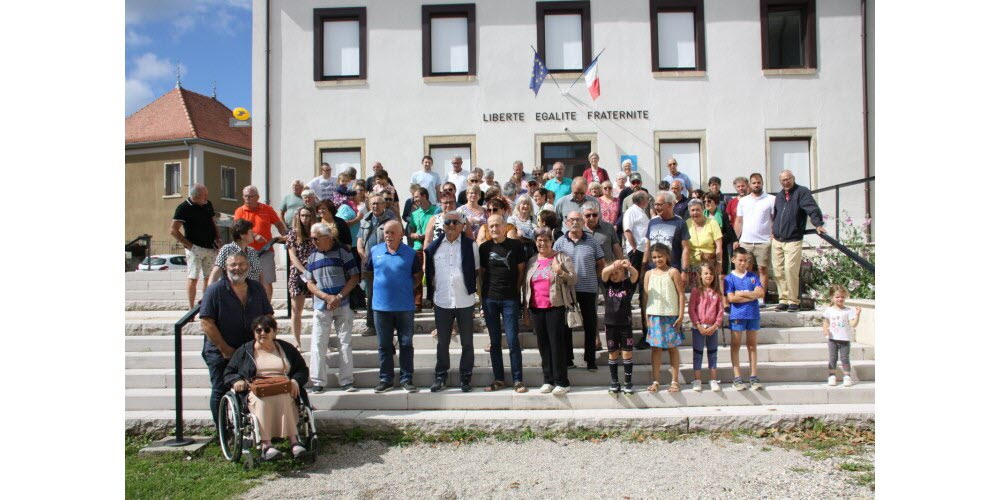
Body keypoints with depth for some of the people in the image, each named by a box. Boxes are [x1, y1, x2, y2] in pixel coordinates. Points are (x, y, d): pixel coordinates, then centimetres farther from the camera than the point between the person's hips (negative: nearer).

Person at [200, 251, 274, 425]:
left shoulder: (257, 289, 6)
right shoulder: (215, 290, -7)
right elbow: (207, 323, -12)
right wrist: (225, 349, -14)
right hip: (221, 354, -3)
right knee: (221, 391, 5)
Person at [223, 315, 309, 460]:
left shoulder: (286, 349, 20)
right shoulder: (244, 351, 19)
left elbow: (303, 370, 19)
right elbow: (228, 373, 17)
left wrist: (295, 381, -4)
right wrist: (236, 381, -7)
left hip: (284, 392, 0)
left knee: (284, 398, -37)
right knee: (262, 400, -37)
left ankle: (294, 440, -45)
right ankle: (265, 444, -47)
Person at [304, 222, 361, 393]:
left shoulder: (343, 252, -4)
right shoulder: (312, 257, 7)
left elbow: (355, 277, -6)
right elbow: (310, 283, 6)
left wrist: (339, 297, -15)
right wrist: (327, 297, -10)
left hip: (343, 305, -3)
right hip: (321, 307, 3)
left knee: (345, 342, 3)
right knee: (318, 343, 1)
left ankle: (347, 380, 12)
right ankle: (318, 381, 10)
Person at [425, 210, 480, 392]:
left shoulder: (471, 245, -1)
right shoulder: (434, 246, 3)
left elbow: (477, 270, 7)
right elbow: (428, 272, 12)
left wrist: (469, 285, -1)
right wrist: (436, 286, 7)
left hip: (465, 301, -1)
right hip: (442, 301, 1)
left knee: (467, 343, 8)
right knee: (442, 343, 11)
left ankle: (465, 378, 20)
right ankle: (441, 377, 22)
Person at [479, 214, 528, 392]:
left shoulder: (515, 245, 1)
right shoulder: (484, 247, 5)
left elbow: (521, 271, 6)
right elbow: (481, 273, 10)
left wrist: (516, 291, 2)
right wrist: (482, 295, 4)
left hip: (510, 299, -2)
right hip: (490, 299, 2)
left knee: (513, 340, -4)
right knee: (494, 341, 7)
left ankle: (518, 380, 3)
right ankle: (498, 379, 15)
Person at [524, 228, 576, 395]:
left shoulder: (562, 258, 1)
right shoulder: (532, 261, 15)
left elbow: (573, 280, -1)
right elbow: (526, 285, 19)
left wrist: (561, 272, -19)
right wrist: (526, 306, 16)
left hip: (556, 307, -5)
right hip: (536, 309, 5)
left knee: (557, 343, -5)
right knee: (543, 344, 8)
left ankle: (561, 382, 1)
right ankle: (548, 380, 16)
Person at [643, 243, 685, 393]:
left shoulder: (673, 272, -1)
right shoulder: (649, 274, 7)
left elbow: (681, 294, -3)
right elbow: (646, 295, 7)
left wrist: (681, 315, -7)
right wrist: (646, 316, 1)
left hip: (671, 315, -2)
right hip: (654, 315, 2)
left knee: (672, 347, 7)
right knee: (656, 348, 5)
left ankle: (675, 381, 14)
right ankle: (655, 381, 11)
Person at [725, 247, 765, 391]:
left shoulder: (753, 276, 8)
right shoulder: (730, 278, 0)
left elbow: (761, 293, -4)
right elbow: (731, 298, -12)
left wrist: (742, 293, -11)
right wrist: (751, 296, -9)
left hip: (753, 314, 3)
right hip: (737, 315, -3)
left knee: (752, 345, 9)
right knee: (736, 345, 2)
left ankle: (754, 377, 15)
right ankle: (737, 378, 7)